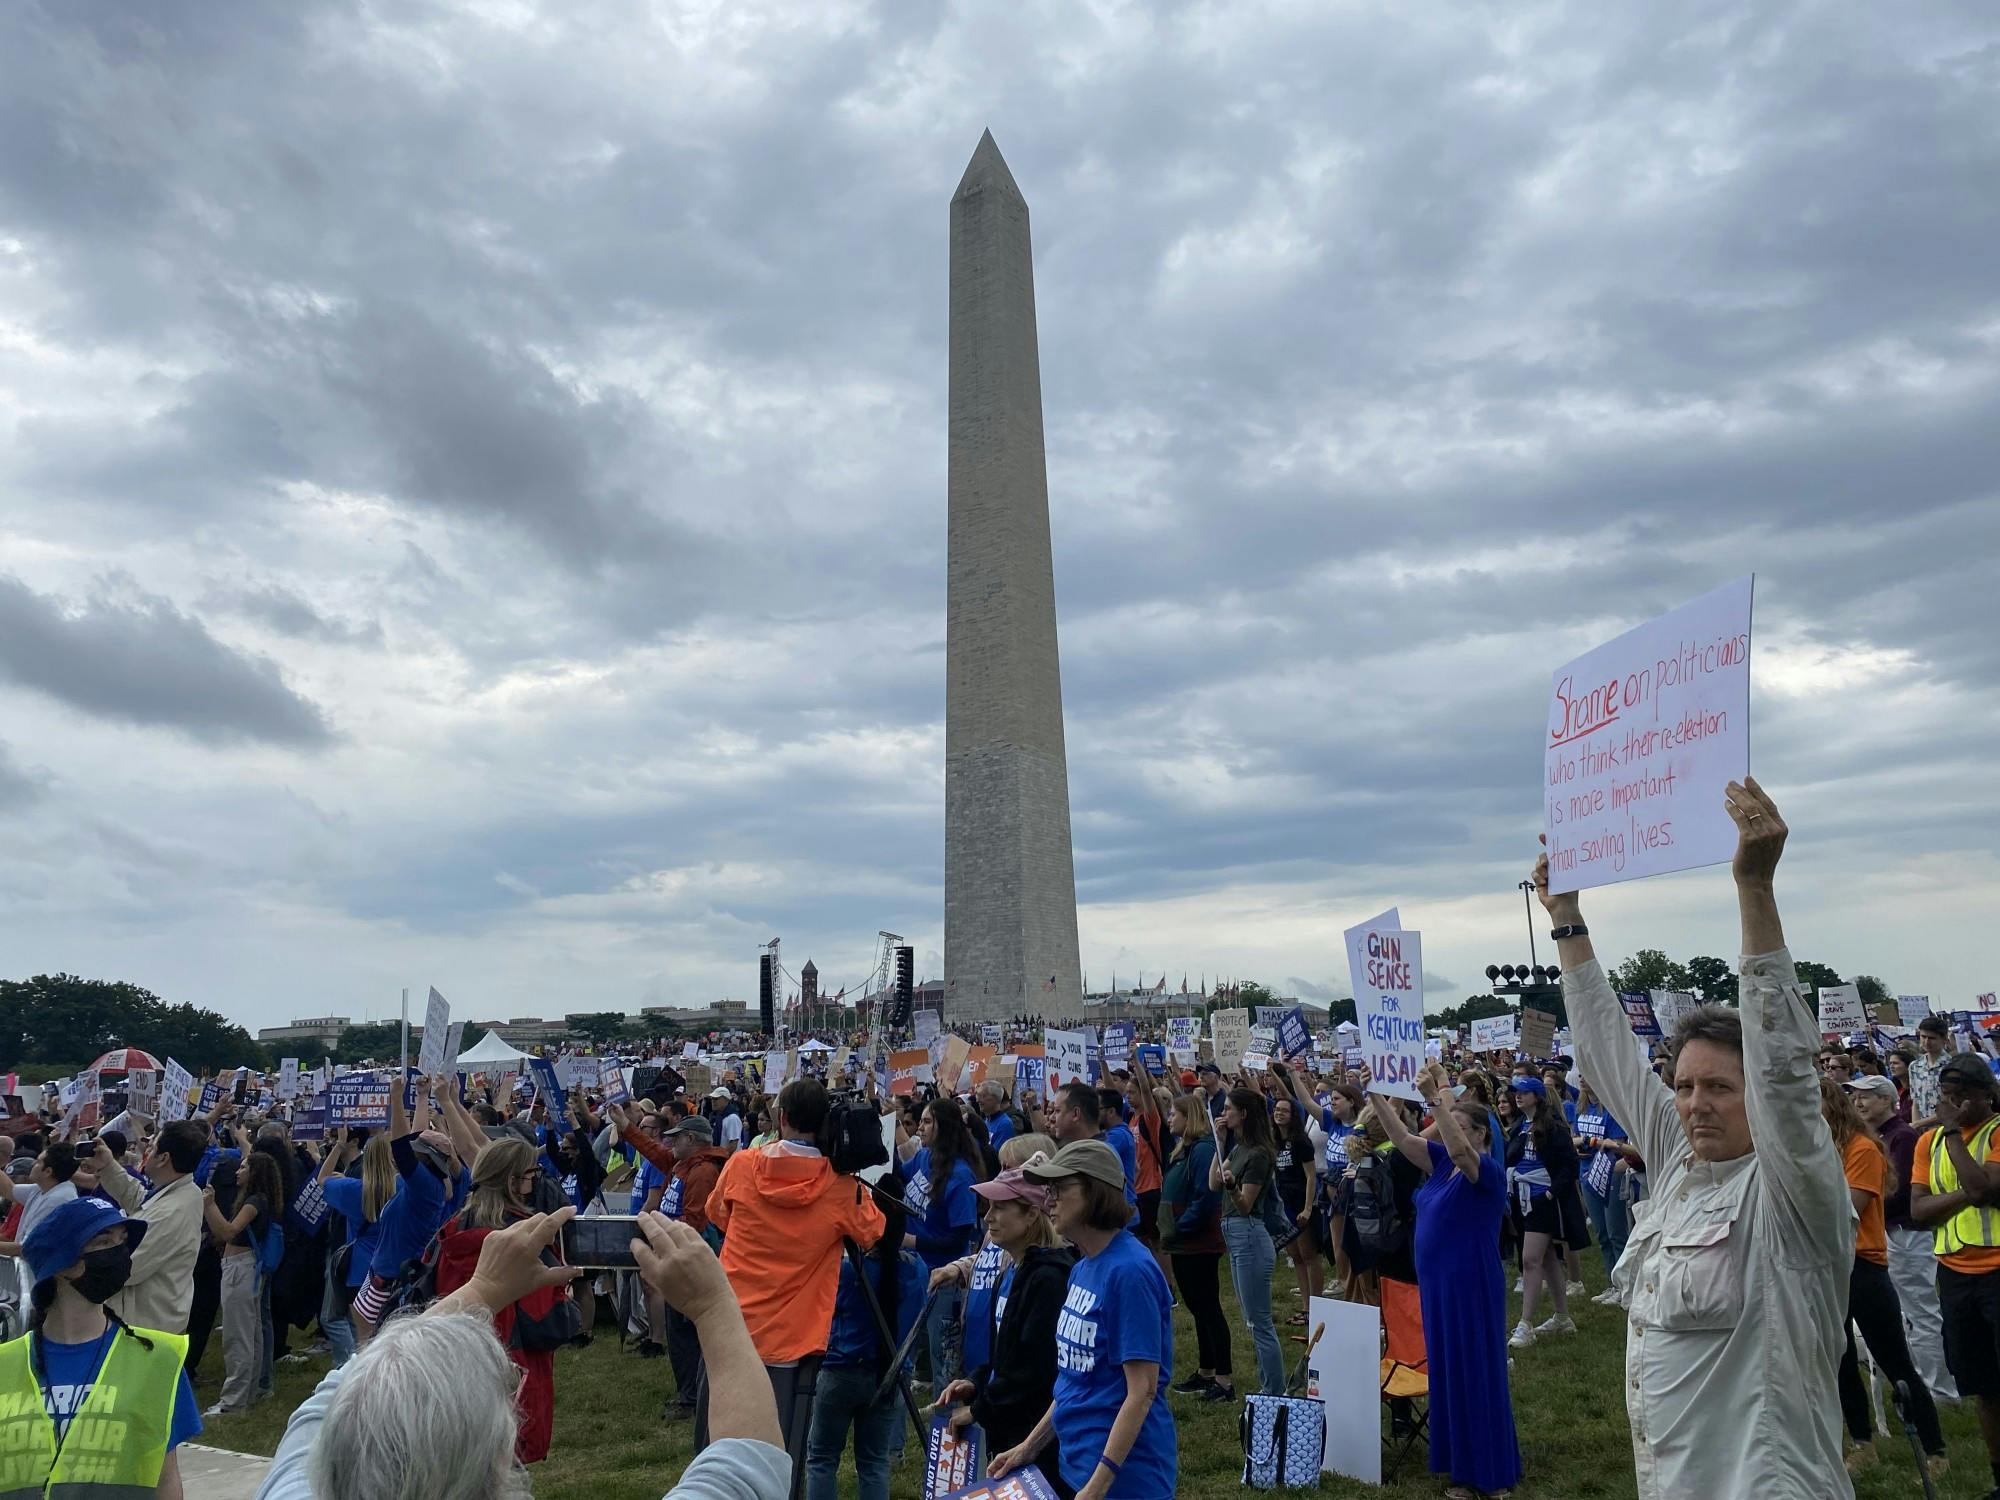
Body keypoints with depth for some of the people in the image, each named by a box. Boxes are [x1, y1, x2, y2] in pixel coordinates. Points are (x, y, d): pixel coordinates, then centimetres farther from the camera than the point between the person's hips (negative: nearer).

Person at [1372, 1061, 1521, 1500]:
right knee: (1449, 1374, 14)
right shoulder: (1442, 1161, 6)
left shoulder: (1488, 1170, -15)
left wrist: (1437, 1099, -45)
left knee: (1478, 1376, 4)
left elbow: (1459, 1151, -36)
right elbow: (1402, 1138, -2)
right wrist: (1378, 1097, -14)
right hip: (1435, 1285, 8)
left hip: (1471, 1287, -8)